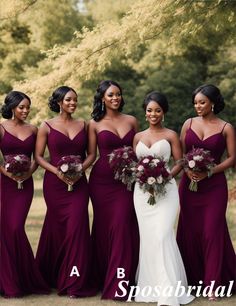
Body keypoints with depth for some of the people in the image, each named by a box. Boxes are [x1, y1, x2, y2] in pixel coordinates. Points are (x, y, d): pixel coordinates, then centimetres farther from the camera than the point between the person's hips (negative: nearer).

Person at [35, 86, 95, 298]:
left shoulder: (82, 125, 9)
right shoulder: (47, 127, 1)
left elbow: (90, 154, 10)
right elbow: (38, 156, 0)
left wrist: (80, 169, -8)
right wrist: (57, 171, -13)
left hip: (78, 183, 2)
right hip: (55, 183, -1)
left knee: (77, 226, -9)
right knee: (57, 227, 5)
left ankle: (74, 282, -2)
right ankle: (53, 277, 24)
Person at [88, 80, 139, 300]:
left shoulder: (131, 121, 9)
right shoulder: (95, 123, 4)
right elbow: (91, 155, 5)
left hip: (125, 181, 1)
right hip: (102, 181, -1)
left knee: (122, 226, -8)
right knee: (103, 226, 5)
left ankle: (120, 283, -4)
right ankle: (102, 279, 17)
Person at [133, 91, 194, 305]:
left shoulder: (171, 135, 3)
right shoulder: (138, 137, 14)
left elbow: (180, 163, 0)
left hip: (165, 189, -4)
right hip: (142, 190, 4)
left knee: (162, 235, -16)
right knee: (147, 237, 5)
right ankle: (151, 286, 13)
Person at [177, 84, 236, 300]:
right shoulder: (189, 123, 6)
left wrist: (209, 172, -14)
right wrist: (187, 170, -11)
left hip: (214, 185, -3)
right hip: (189, 184, 3)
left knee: (212, 231, -5)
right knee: (190, 230, 3)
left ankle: (212, 283, 3)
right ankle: (193, 278, 14)